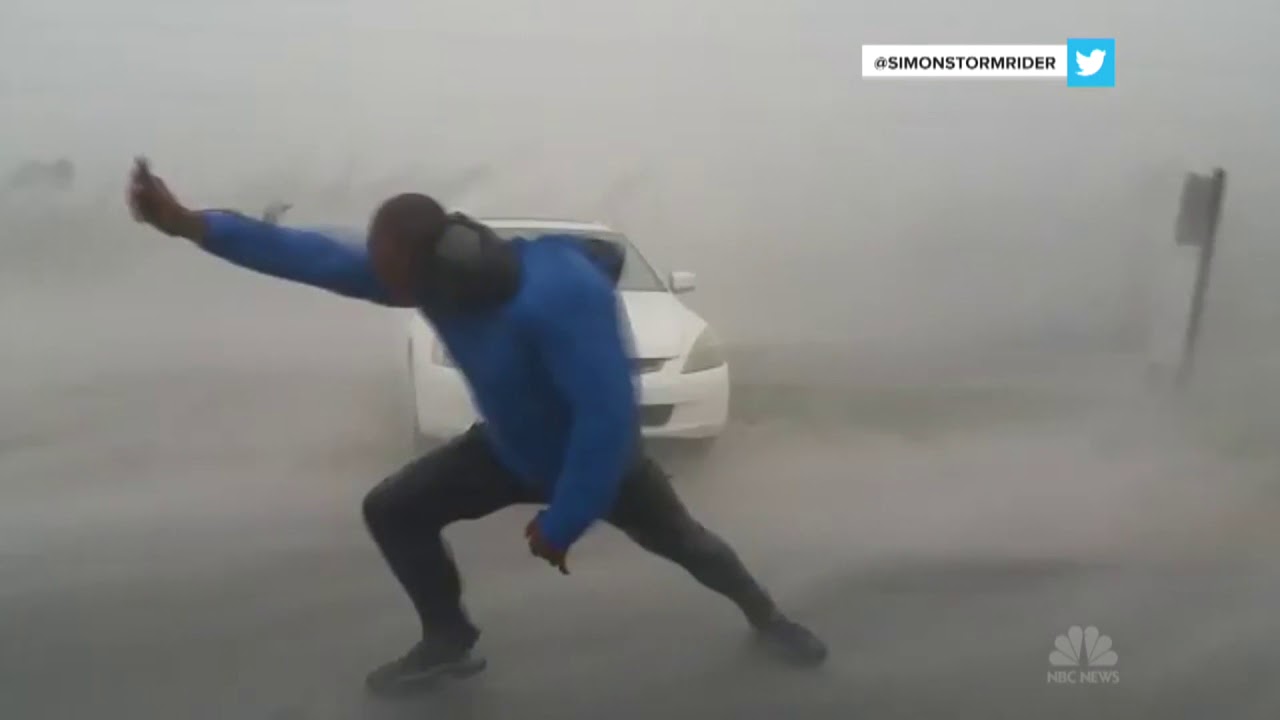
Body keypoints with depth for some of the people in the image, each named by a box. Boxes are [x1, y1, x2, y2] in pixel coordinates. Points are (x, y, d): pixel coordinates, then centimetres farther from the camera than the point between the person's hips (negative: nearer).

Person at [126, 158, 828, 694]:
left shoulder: (560, 297, -42)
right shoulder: (443, 275, -20)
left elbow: (608, 417, -41)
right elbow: (319, 257, -18)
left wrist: (562, 523, -33)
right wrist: (188, 223, -23)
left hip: (602, 458, -5)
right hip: (510, 450, 6)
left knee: (679, 540, 14)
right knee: (390, 510, 0)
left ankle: (766, 618, 44)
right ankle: (448, 643, 19)